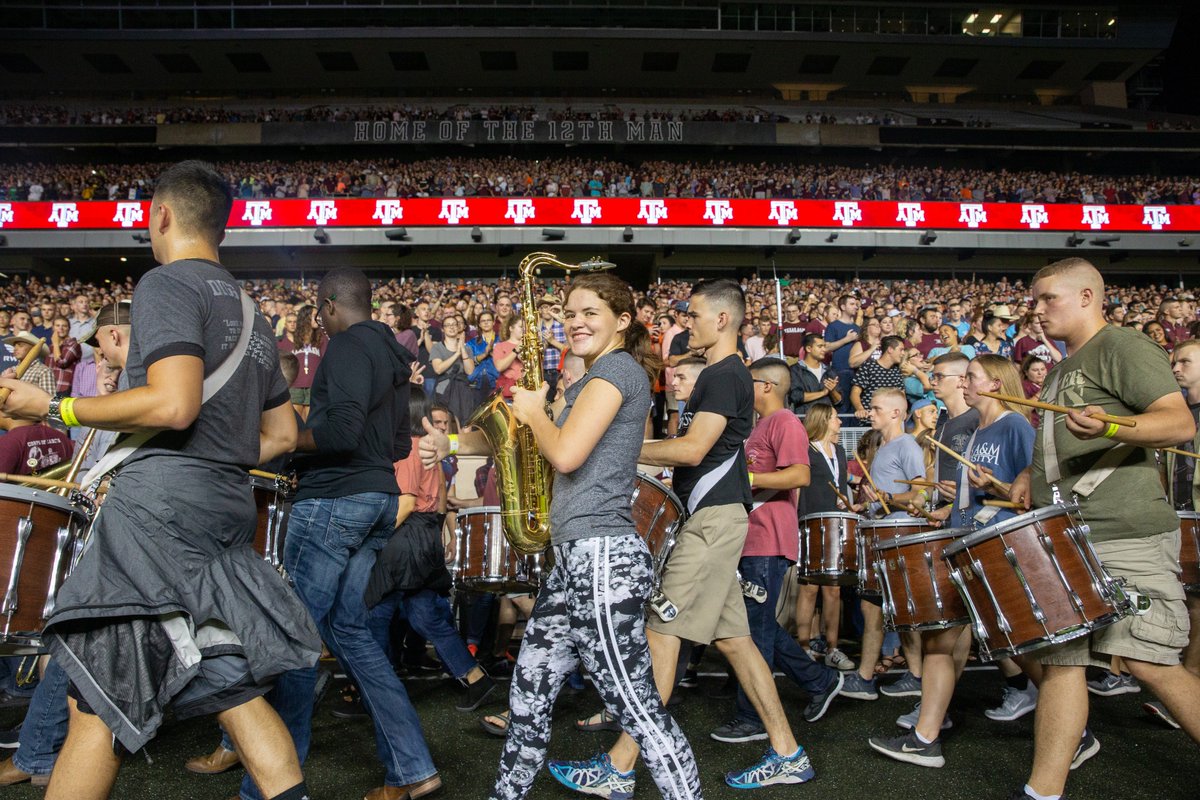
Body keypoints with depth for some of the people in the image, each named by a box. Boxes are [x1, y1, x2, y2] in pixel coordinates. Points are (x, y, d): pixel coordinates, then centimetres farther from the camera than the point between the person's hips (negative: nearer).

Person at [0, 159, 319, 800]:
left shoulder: (168, 283, -4)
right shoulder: (250, 313, 22)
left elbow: (174, 404, -18)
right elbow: (282, 436, 22)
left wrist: (55, 408, -8)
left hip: (163, 503, -8)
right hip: (230, 506, 8)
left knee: (95, 699, -1)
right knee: (234, 686, 11)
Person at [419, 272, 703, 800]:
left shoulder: (618, 368, -9)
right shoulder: (590, 382, 21)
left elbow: (565, 454, -20)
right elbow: (539, 442, 22)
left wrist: (533, 411, -1)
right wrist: (455, 445, 14)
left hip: (603, 558, -10)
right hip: (575, 558, 10)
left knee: (634, 704, -3)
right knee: (530, 690, 18)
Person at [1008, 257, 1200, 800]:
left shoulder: (1123, 348, -4)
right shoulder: (1061, 371, 22)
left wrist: (1110, 425, -32)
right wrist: (1033, 475, 14)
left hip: (1127, 536, -8)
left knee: (1148, 663, -8)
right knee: (1059, 658, 6)